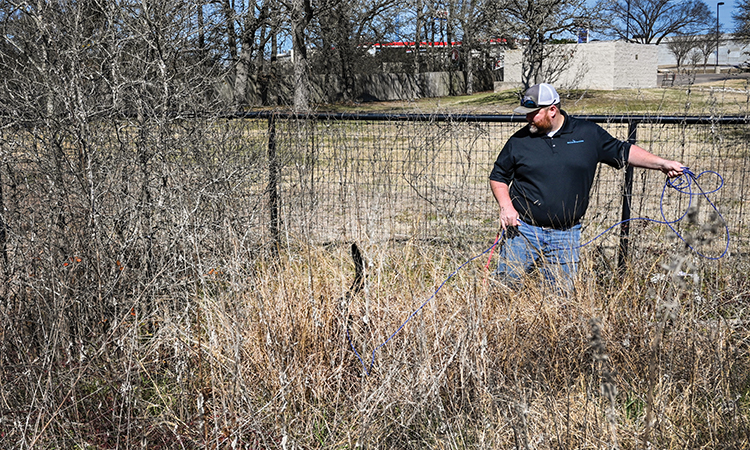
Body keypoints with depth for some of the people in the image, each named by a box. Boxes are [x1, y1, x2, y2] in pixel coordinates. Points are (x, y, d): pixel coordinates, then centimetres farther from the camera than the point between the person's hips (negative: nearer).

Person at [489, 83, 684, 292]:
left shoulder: (589, 134, 4)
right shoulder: (519, 140, 2)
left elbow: (623, 152, 13)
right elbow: (498, 176, 10)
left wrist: (662, 163, 6)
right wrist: (505, 206, -6)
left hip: (565, 236, 1)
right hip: (523, 231, 0)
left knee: (561, 293, 5)